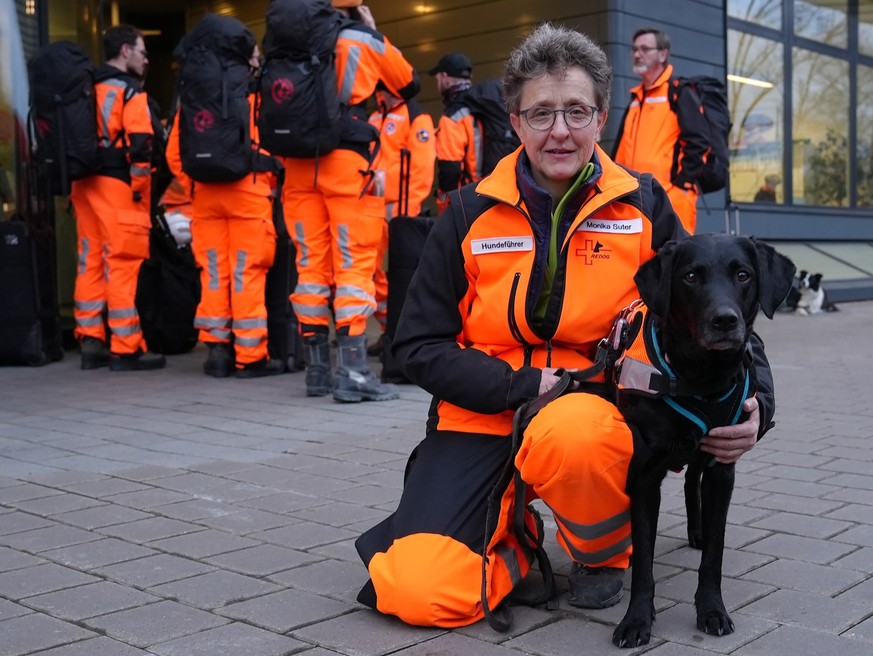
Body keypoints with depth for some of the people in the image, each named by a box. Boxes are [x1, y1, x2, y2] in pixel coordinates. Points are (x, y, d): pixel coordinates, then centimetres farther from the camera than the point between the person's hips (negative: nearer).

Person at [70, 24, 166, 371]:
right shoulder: (130, 92, -6)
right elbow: (140, 146, -16)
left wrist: (75, 190, 17)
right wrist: (141, 188, -8)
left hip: (84, 184, 8)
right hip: (117, 186, -8)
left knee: (90, 261, 11)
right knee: (123, 265, -5)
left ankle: (90, 342, 14)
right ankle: (126, 348, -3)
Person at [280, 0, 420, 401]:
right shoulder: (366, 40, 3)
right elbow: (410, 85, 17)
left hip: (299, 163, 4)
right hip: (347, 162, -4)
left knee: (311, 264, 8)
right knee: (354, 265, -3)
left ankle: (317, 370, 11)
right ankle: (352, 373, -9)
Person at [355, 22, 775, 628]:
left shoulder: (643, 205, 2)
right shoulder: (472, 213, 0)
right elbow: (420, 343, -1)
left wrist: (754, 401, -13)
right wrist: (524, 385, -15)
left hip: (598, 407, 0)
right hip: (484, 416, 0)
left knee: (571, 434, -40)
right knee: (421, 591, -22)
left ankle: (605, 554, -3)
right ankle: (513, 540, 15)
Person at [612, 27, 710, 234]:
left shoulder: (680, 92, -2)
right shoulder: (636, 98, 22)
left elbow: (698, 141, -12)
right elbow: (622, 148, 26)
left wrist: (682, 182, -14)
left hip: (669, 198, -8)